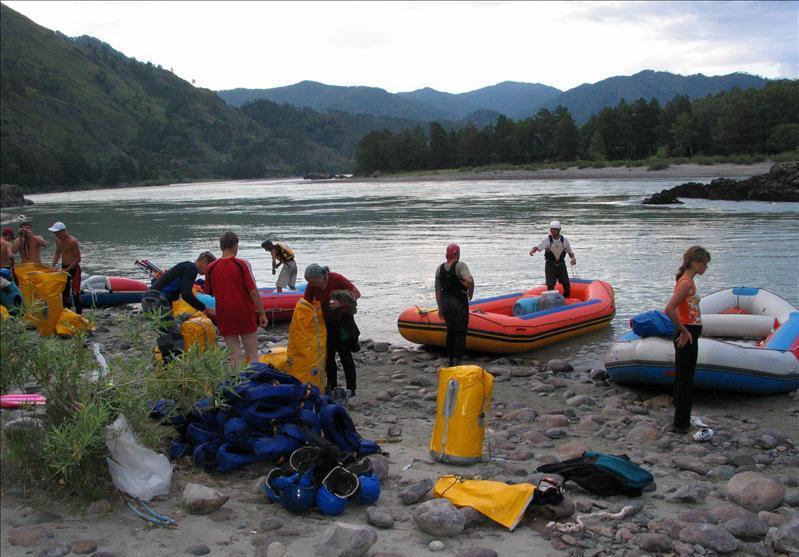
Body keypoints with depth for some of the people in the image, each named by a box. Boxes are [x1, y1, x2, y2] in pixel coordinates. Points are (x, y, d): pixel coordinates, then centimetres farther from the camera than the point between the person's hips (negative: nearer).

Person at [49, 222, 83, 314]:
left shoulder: (73, 241, -19)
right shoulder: (58, 240, 4)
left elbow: (78, 259, -18)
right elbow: (57, 254, 14)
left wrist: (67, 269, -22)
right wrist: (52, 266, -1)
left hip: (74, 268, -8)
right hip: (64, 268, 8)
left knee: (75, 293, -8)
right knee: (64, 292, 14)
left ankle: (79, 314, -4)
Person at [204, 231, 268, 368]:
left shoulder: (211, 268, -2)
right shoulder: (242, 264, -11)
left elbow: (210, 293, 9)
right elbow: (253, 291, -14)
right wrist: (262, 313, -7)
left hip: (224, 316, 3)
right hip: (245, 314, -3)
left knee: (235, 356, 9)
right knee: (252, 355, 6)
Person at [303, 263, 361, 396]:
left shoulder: (336, 279, -22)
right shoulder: (311, 286, -10)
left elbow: (357, 294, -17)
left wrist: (340, 303, -30)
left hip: (343, 321, -4)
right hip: (326, 323, 5)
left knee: (345, 355, -6)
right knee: (328, 356, 7)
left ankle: (351, 389, 1)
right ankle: (332, 386, 20)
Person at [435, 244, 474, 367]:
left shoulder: (440, 268, 6)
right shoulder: (460, 265, -12)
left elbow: (437, 290, 7)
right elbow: (469, 281, -28)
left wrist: (440, 307, 12)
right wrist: (471, 293, -10)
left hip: (445, 302, 6)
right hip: (459, 302, -6)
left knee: (450, 331, 16)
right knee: (460, 333, 0)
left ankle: (451, 360, 22)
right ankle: (457, 360, -3)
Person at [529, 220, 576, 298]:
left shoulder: (564, 240, -3)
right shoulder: (547, 240, -13)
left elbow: (570, 251, 6)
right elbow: (538, 247, -28)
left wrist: (573, 258, -15)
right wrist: (533, 250, -50)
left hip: (561, 265, 3)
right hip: (550, 265, -3)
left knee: (567, 285, 2)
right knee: (550, 286, -7)